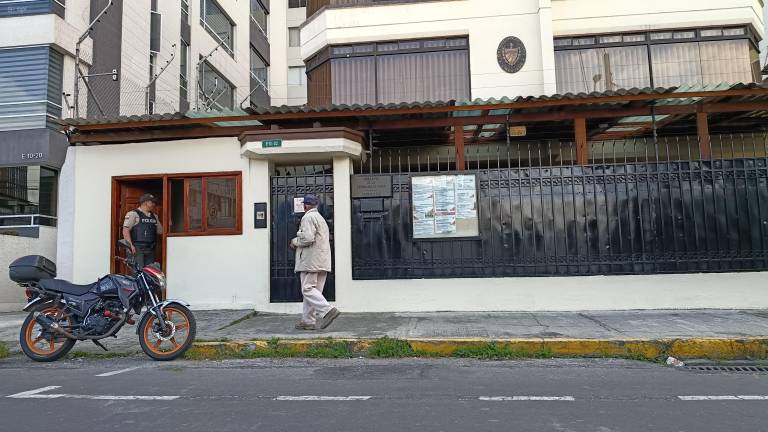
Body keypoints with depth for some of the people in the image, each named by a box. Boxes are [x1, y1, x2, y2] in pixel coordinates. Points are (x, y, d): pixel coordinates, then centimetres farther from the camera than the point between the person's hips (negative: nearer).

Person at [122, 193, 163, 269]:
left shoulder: (154, 216, 20)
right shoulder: (133, 214, -1)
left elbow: (160, 231, 23)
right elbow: (125, 230, -8)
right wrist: (130, 245, -17)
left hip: (150, 250, 7)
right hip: (137, 249, -6)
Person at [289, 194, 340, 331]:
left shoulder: (308, 217, -7)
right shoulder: (321, 218, 24)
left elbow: (307, 238, -20)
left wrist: (295, 242, -1)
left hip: (311, 260, -9)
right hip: (322, 262, 9)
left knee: (307, 289, -9)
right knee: (313, 290, 9)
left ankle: (328, 310, -20)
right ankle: (308, 321, 11)